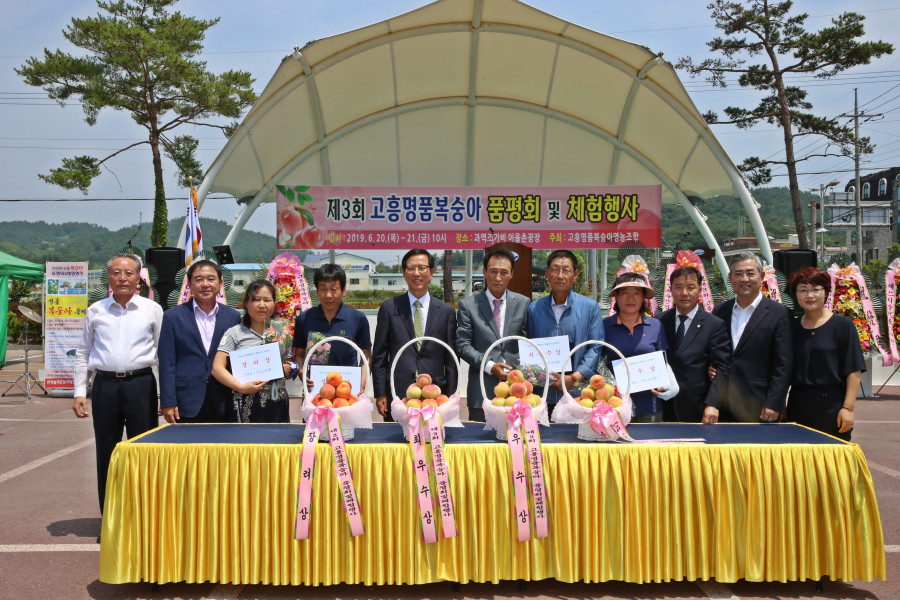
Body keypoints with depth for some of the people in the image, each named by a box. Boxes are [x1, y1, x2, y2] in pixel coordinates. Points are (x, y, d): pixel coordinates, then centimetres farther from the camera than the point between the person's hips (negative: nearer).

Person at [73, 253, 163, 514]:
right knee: (106, 454, 9)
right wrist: (79, 392, 7)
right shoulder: (95, 311, 8)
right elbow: (83, 353, 14)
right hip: (105, 385, 2)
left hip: (141, 384, -2)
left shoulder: (152, 309, 3)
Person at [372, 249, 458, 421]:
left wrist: (450, 397, 3)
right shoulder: (389, 308, 5)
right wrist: (380, 394, -1)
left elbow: (451, 359, 8)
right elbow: (379, 355, 5)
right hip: (397, 393, 0)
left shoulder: (446, 311, 7)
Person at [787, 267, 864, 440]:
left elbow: (854, 370, -4)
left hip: (831, 406, -3)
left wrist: (847, 408, -10)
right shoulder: (792, 327, 9)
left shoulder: (842, 325, -1)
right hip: (797, 407, 3)